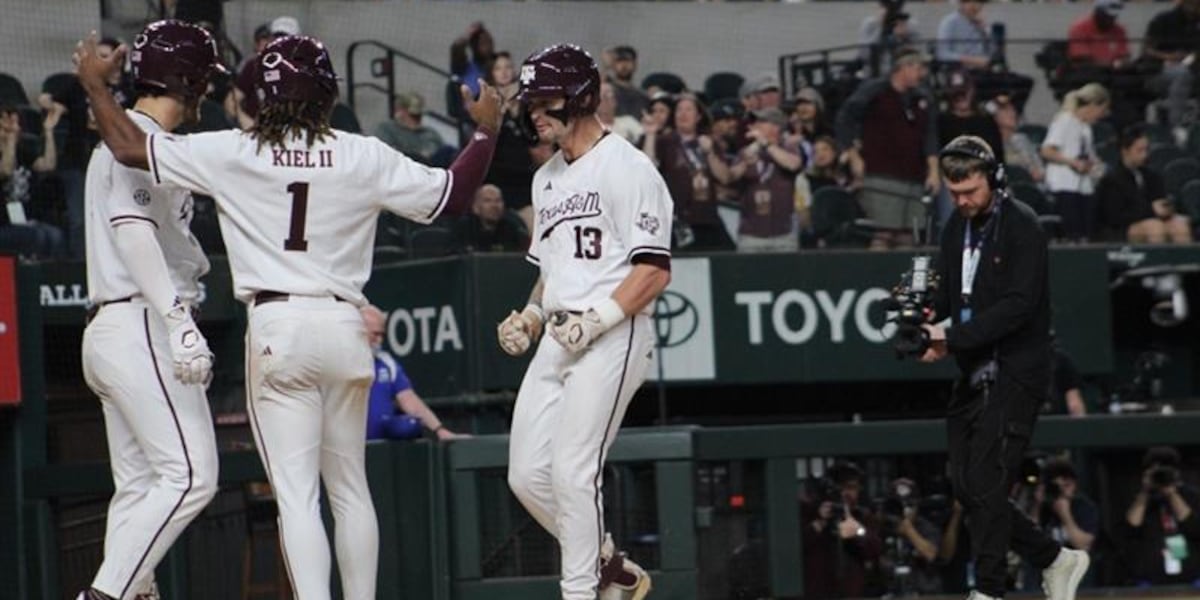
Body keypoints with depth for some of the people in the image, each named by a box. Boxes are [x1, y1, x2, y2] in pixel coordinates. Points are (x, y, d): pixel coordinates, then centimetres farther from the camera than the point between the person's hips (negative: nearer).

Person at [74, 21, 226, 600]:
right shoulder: (144, 142, -9)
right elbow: (132, 226, -22)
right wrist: (180, 319, -28)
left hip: (107, 328, 11)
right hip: (140, 327, -11)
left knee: (139, 484, 9)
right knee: (189, 474, -14)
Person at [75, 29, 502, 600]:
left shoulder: (233, 153, -3)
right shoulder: (363, 157, 1)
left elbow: (130, 147, -1)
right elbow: (450, 194, 5)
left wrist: (95, 85, 15)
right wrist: (486, 131, 21)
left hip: (276, 328, -2)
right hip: (344, 326, 2)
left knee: (296, 492, -4)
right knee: (350, 487, 15)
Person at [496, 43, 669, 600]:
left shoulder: (626, 167, -8)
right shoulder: (547, 178, 19)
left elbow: (654, 271, -13)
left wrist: (595, 321, -22)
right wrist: (529, 316, 9)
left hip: (612, 338, -9)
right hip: (557, 340, 9)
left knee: (572, 472, -14)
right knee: (527, 475, 5)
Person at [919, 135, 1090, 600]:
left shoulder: (1021, 226, -12)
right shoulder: (957, 226, 13)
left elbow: (1019, 304, -20)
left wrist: (955, 337, -25)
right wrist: (932, 323, -5)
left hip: (1015, 373, -8)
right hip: (973, 375, 8)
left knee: (985, 483, -12)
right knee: (965, 486, 7)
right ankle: (1056, 560, 20)